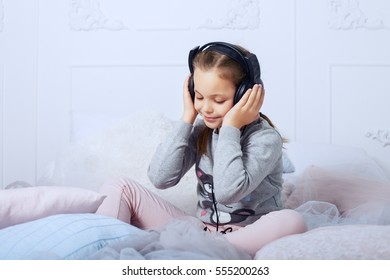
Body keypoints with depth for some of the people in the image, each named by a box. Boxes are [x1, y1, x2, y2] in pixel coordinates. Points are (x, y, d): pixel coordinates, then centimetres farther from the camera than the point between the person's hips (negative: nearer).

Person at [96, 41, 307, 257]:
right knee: (121, 188, -3)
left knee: (291, 221, -38)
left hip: (247, 237, -4)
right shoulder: (201, 128, 3)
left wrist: (230, 128, -23)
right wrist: (186, 119, -9)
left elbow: (227, 191, -30)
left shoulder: (266, 138, -13)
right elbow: (160, 178, -9)